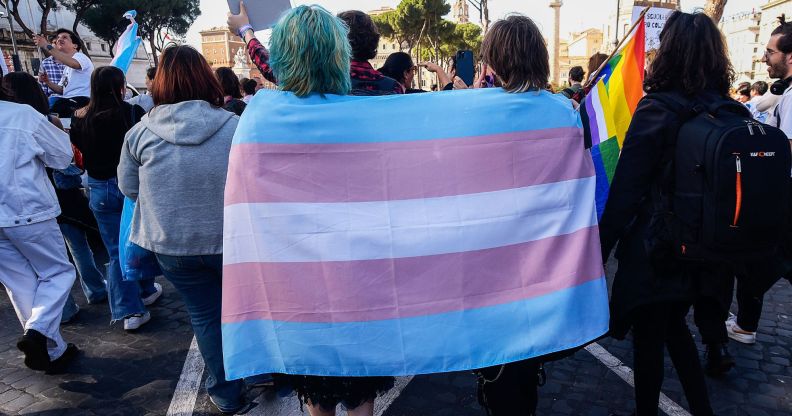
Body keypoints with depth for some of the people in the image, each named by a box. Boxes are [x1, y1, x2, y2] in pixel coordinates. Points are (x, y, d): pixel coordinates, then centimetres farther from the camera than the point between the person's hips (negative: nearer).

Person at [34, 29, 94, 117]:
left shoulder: (80, 56, -1)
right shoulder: (66, 67, 28)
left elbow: (72, 63, -28)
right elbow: (62, 90, 26)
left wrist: (47, 46, -32)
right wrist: (47, 82, 6)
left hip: (80, 101, -9)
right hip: (68, 102, 9)